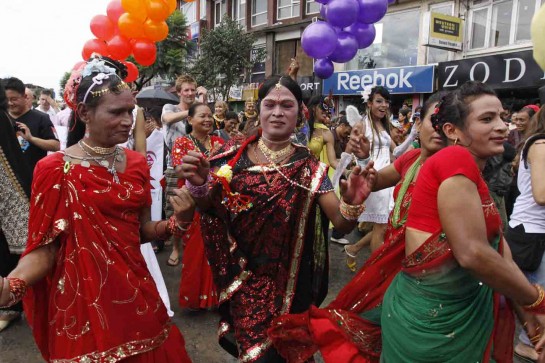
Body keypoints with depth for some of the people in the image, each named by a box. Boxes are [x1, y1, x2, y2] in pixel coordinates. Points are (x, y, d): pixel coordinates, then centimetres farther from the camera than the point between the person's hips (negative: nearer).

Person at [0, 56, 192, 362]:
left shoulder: (136, 163, 4)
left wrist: (176, 222, -10)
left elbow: (141, 230, 9)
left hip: (136, 293, 5)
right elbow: (45, 247, -10)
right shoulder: (55, 169, -10)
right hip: (83, 299, -4)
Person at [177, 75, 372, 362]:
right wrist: (198, 185, -25)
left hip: (286, 284, 0)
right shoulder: (233, 155, -7)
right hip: (240, 282, 1)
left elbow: (341, 223, -13)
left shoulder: (310, 168, -8)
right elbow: (206, 209, -4)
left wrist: (352, 203, -35)